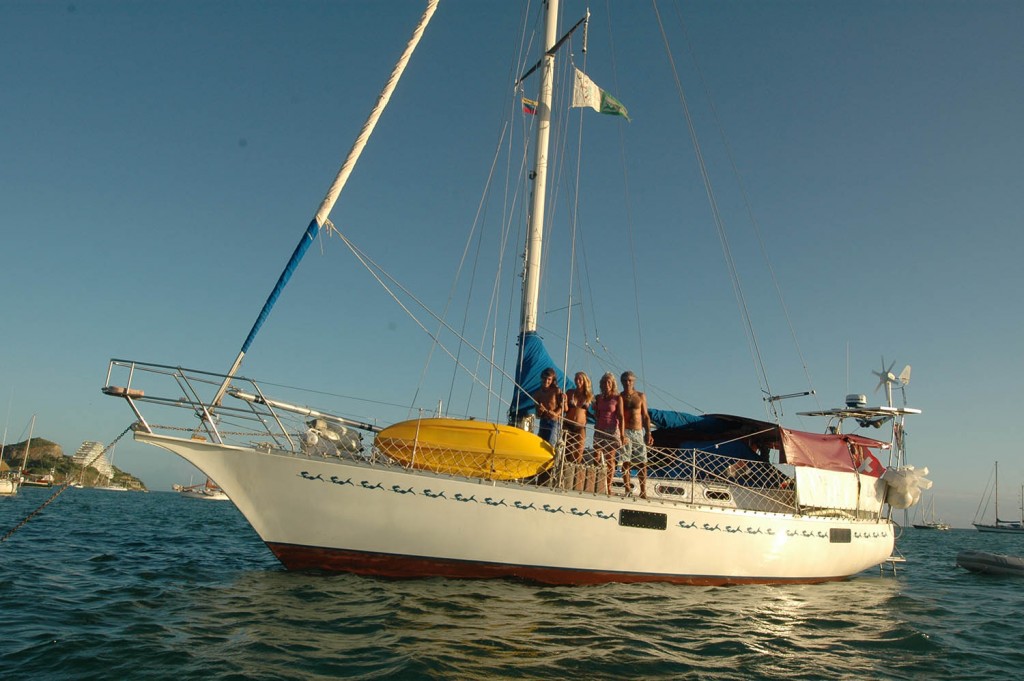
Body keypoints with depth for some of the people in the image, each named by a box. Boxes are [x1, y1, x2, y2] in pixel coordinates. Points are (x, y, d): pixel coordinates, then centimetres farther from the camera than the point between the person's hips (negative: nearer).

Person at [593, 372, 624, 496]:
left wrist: (622, 434, -11)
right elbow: (596, 414, 14)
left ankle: (608, 487, 5)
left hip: (612, 430, -4)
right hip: (599, 430, 4)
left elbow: (620, 417, -5)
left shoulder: (617, 398, 0)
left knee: (610, 460, -1)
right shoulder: (598, 398, 12)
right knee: (596, 458, -3)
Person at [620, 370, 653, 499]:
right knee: (625, 462, -5)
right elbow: (620, 417, -7)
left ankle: (643, 491, 5)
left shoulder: (641, 396, 9)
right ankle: (627, 489, 1)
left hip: (639, 432, 2)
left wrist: (648, 433, 2)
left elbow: (645, 416, 11)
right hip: (625, 432, -2)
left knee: (642, 462, 0)